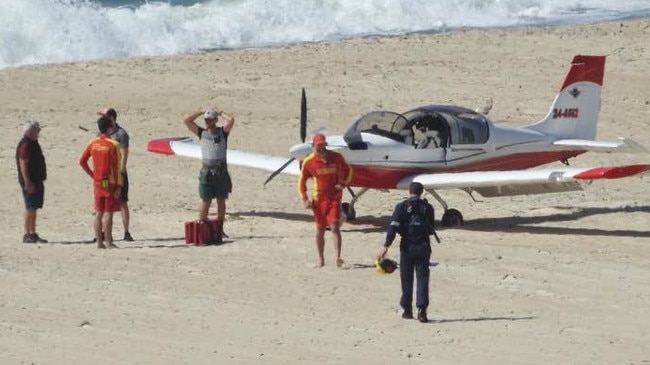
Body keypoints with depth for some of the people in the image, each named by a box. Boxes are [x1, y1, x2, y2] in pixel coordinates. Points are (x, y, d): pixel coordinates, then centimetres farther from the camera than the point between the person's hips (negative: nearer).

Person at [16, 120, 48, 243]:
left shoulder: (33, 143, 15)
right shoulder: (25, 145, -16)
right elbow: (23, 164, -21)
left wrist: (39, 181, 24)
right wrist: (27, 182, -24)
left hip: (37, 181, 10)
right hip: (30, 182, -10)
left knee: (33, 208, 12)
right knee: (30, 208, -8)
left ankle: (33, 234, 17)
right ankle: (27, 235, -6)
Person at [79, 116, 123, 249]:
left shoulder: (93, 143, 4)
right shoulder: (113, 145, -13)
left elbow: (82, 161, 6)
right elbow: (117, 167, -14)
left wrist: (92, 174, 13)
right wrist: (119, 186, -12)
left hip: (97, 182, 5)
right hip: (110, 183, -5)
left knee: (99, 212, 10)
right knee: (108, 213, -3)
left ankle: (99, 241, 12)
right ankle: (108, 242, -3)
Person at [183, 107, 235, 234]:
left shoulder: (223, 132, 4)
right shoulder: (202, 133, 8)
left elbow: (231, 119, -13)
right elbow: (186, 120, 3)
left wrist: (219, 112, 0)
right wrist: (202, 112, 5)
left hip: (221, 172, 0)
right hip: (207, 171, 0)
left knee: (221, 201, 5)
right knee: (205, 201, -4)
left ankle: (219, 228, 11)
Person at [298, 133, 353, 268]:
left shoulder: (336, 157, -2)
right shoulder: (309, 162, -4)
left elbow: (348, 170, 14)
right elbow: (302, 181, 6)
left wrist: (344, 184, -3)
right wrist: (305, 199, -3)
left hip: (335, 197, -1)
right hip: (319, 199, 1)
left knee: (335, 228, -13)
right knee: (320, 229, 8)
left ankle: (338, 258, -19)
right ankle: (320, 259, 19)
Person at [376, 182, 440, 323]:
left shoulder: (402, 207, -2)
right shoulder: (427, 207, 4)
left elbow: (393, 227, -11)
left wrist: (386, 246, -14)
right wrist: (436, 237, 37)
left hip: (407, 246, -1)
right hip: (423, 246, 1)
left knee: (406, 279, 10)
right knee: (422, 278, 0)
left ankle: (407, 310, 16)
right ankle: (422, 309, -13)